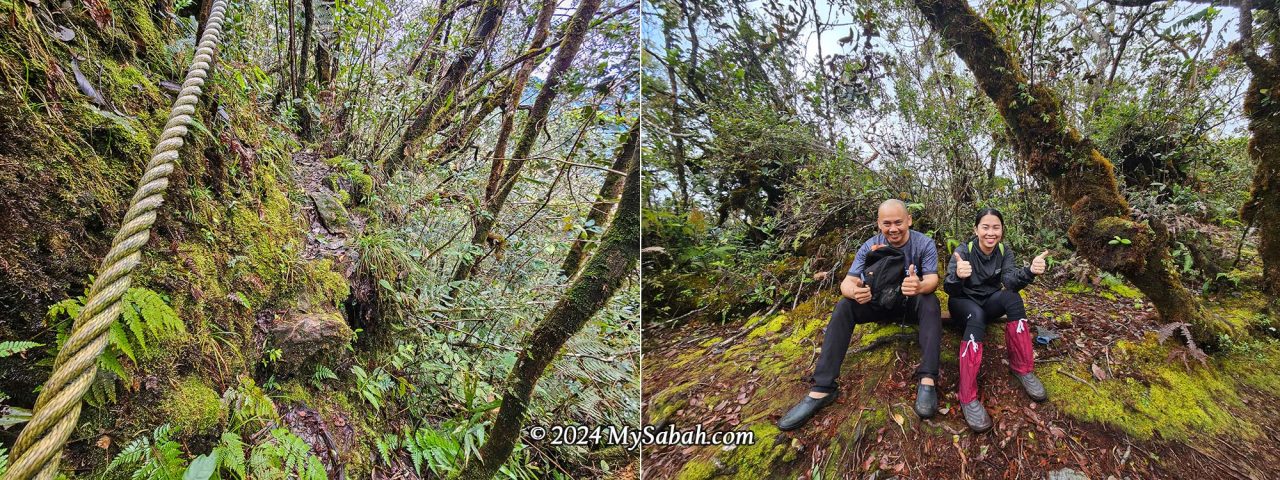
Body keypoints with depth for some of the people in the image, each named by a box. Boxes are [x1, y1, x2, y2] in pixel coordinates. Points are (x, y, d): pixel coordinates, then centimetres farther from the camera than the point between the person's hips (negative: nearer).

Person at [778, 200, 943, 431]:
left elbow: (932, 280, -27)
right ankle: (822, 388, -31)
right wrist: (854, 292, -46)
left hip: (913, 301, -1)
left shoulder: (924, 244, -15)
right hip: (881, 302, 2)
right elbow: (847, 282, -19)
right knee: (844, 306, -24)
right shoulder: (870, 247, -11)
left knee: (930, 301, -34)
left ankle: (928, 380, -42)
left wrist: (919, 286, -53)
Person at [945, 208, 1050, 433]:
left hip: (990, 302, 4)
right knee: (976, 315, -38)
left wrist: (1030, 271, -44)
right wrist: (957, 275, -50)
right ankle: (968, 397, -44)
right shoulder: (963, 251, -15)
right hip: (964, 302, -3)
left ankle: (1022, 368, -20)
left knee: (1012, 298, -29)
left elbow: (1011, 282, -21)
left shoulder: (1005, 252, -4)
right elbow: (950, 290, -25)